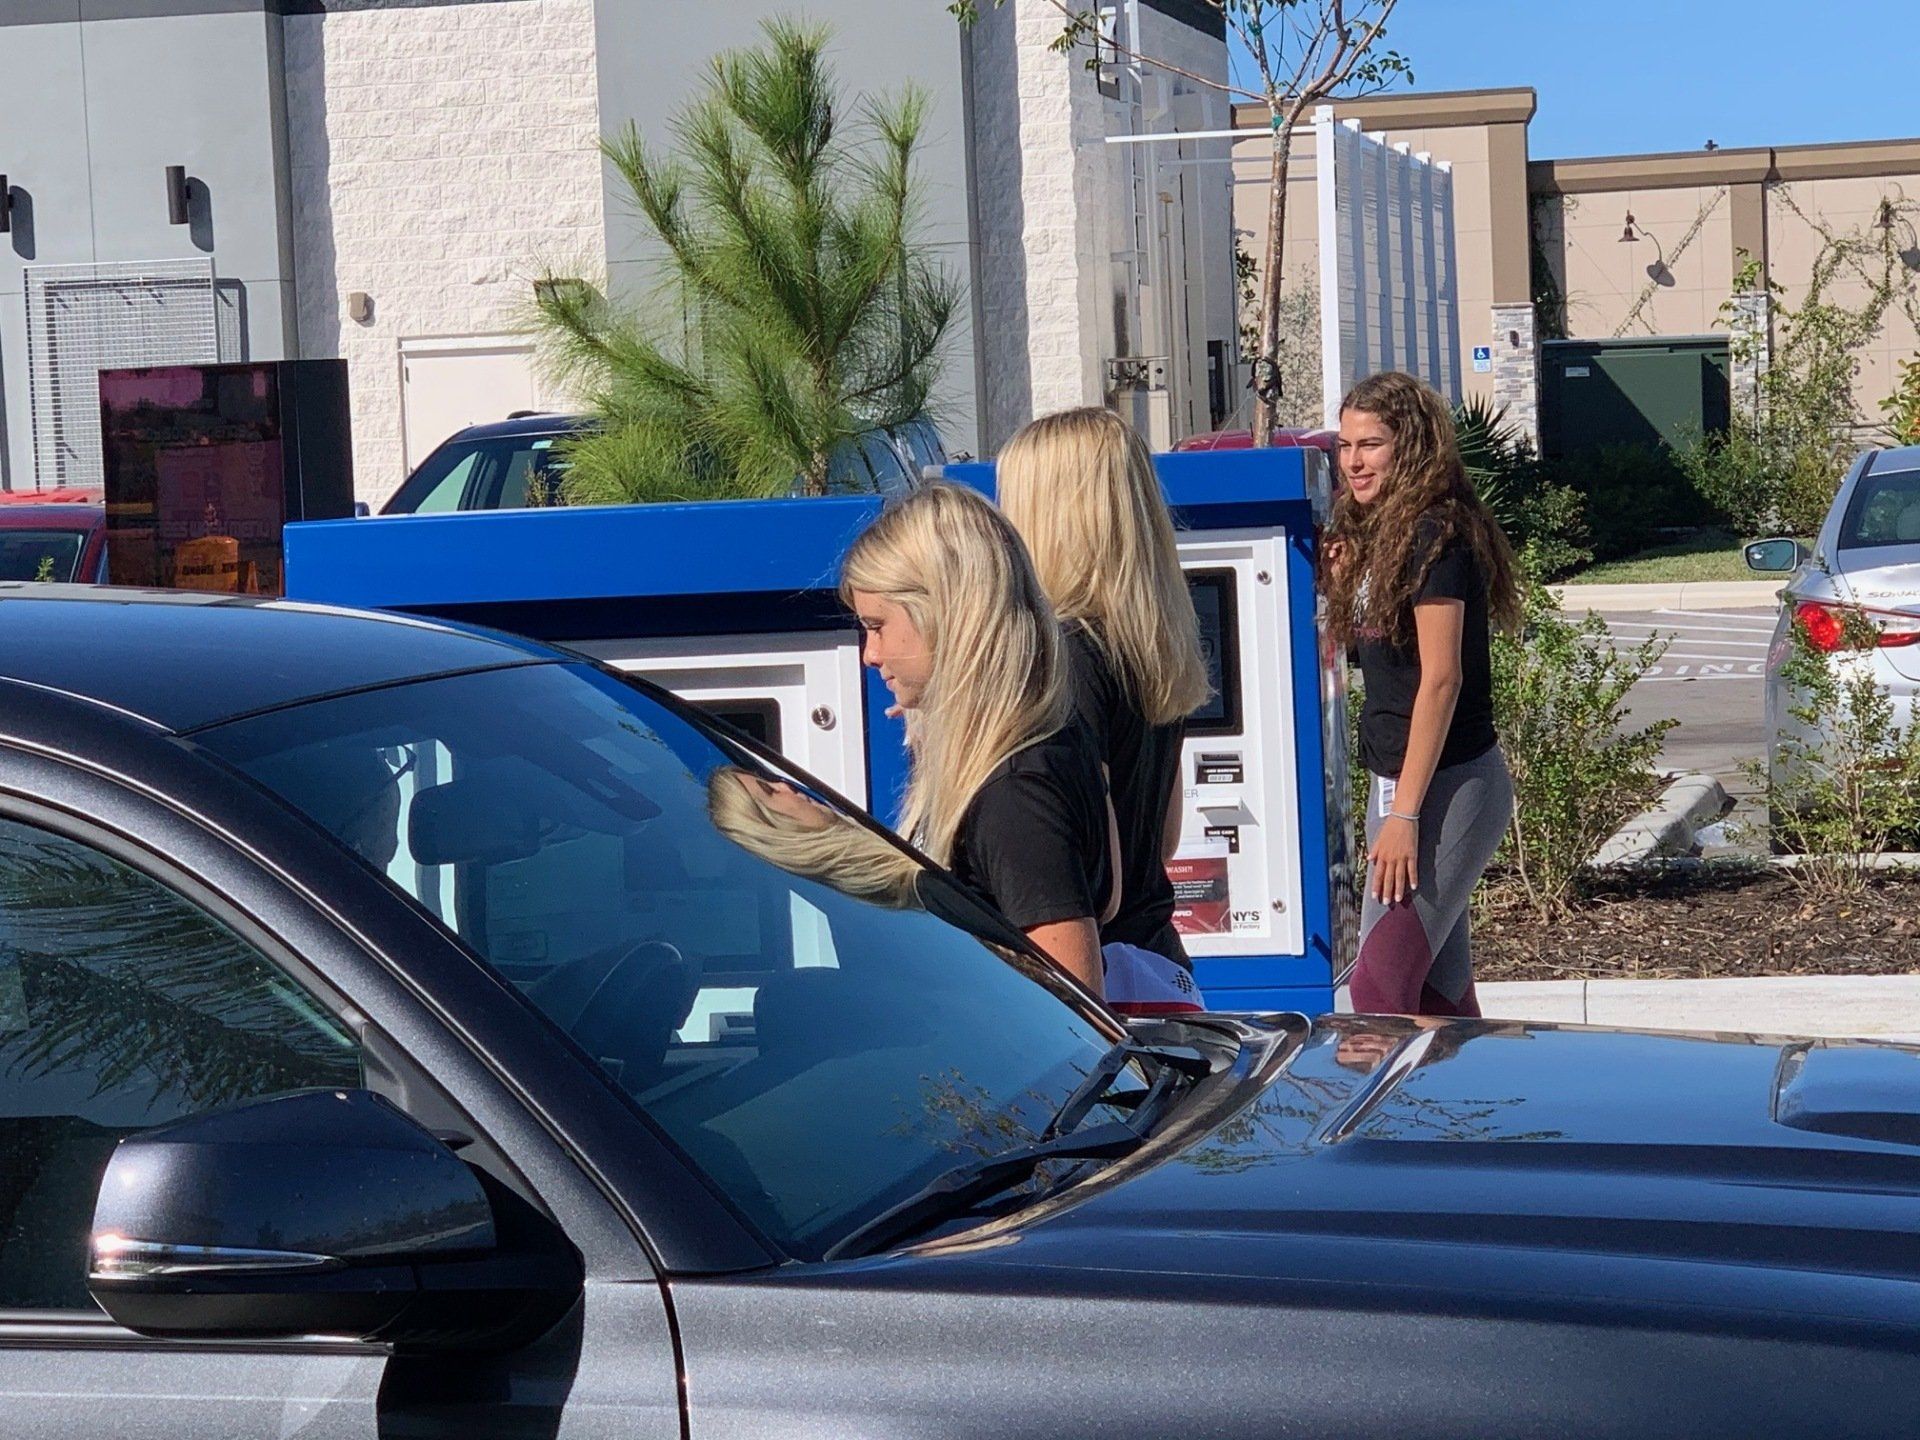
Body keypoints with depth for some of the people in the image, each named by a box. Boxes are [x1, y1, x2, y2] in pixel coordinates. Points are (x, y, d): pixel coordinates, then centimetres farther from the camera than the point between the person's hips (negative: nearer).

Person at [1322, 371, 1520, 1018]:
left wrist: (1405, 815, -21)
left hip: (1445, 787, -10)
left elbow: (1441, 679, -19)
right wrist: (1344, 580, 5)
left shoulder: (1434, 535, -14)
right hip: (1398, 782, 10)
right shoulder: (1376, 535, 15)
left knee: (1378, 986, -13)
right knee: (1439, 987, 10)